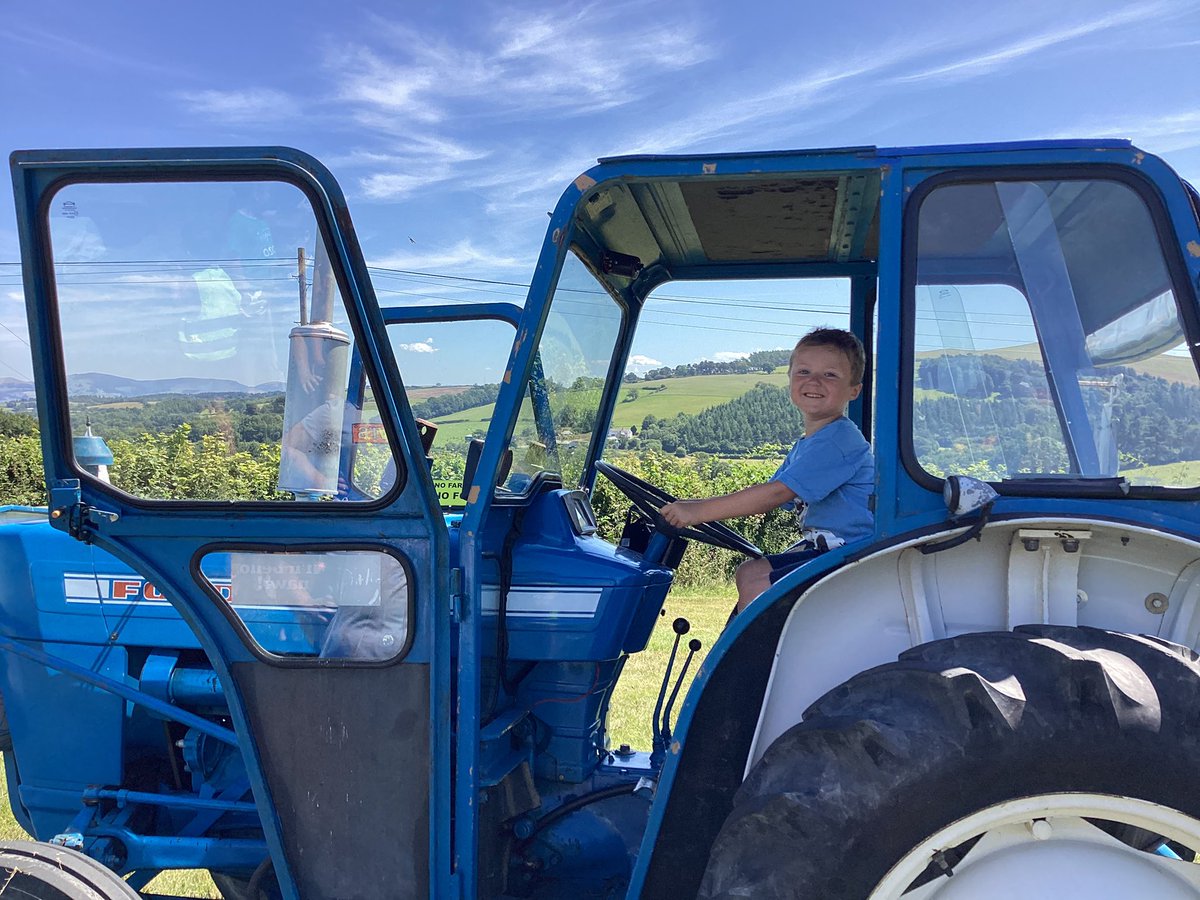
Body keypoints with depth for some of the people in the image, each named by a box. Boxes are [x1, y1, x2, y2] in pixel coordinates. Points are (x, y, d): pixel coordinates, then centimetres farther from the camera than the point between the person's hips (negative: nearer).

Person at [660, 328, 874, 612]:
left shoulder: (839, 440, -18)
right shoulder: (804, 446, 15)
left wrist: (699, 511, -25)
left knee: (756, 591, -16)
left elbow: (777, 493, -25)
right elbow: (768, 498, 16)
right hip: (823, 547, 10)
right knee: (748, 572, 8)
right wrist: (691, 506, 4)